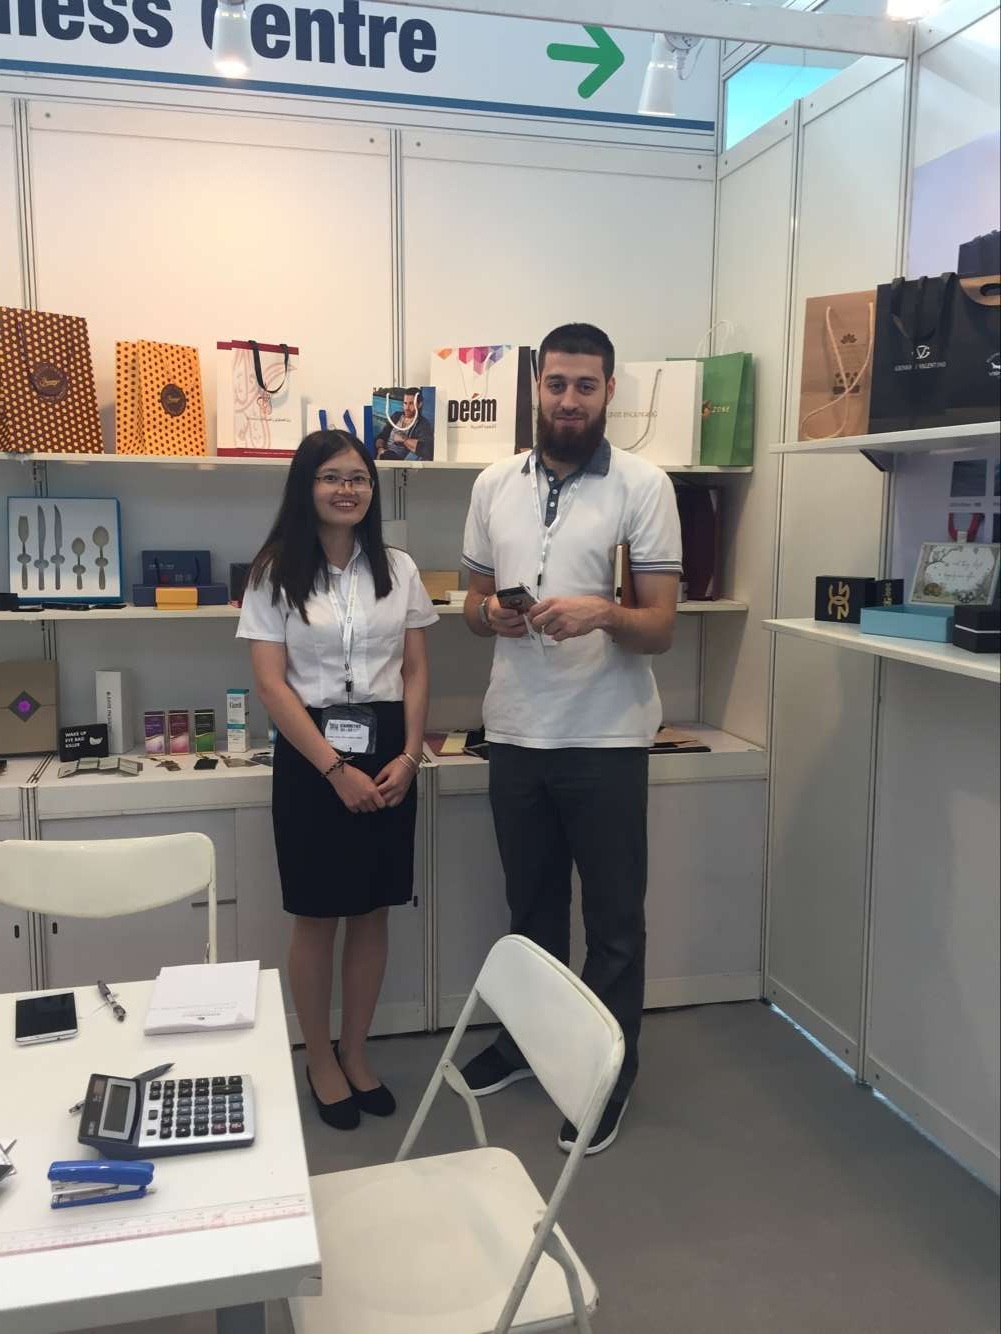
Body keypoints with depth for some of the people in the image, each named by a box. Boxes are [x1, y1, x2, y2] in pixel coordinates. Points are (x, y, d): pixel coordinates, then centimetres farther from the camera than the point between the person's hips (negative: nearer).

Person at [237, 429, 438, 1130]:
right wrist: (335, 769, -15)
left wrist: (409, 757, -7)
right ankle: (320, 1060, 25)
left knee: (374, 911, 9)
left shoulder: (398, 569, 6)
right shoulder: (276, 574, -3)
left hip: (388, 750, 3)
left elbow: (416, 671, 6)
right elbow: (272, 684, -8)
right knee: (317, 916, 6)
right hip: (311, 755, -3)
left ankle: (356, 1051, 28)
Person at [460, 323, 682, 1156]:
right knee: (531, 904, 20)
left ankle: (610, 1072, 25)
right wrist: (492, 614, -11)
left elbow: (661, 627, -9)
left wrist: (603, 613, -29)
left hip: (607, 738, -4)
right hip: (517, 733, 4)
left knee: (613, 917, 8)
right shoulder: (494, 485, 6)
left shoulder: (645, 486, -7)